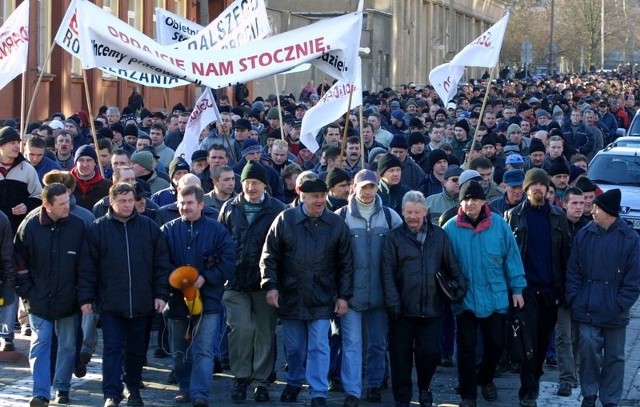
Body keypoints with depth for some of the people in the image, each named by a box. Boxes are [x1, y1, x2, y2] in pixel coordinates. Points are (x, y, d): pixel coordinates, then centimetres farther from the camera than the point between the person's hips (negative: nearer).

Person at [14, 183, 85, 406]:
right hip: (39, 298, 0)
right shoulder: (30, 226, -7)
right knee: (40, 344, -1)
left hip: (69, 298, 1)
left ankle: (62, 388, 24)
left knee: (67, 345, 10)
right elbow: (20, 261, 0)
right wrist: (26, 291, -4)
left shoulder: (77, 226, -7)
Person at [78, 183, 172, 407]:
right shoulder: (98, 229, -1)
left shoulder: (149, 227, 3)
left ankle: (133, 388, 28)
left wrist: (161, 294, 1)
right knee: (112, 348, -3)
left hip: (141, 302, 2)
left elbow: (161, 263, 6)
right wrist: (86, 297, -4)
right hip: (110, 302, -2)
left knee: (136, 349, 13)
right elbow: (87, 267, 0)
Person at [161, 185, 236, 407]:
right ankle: (185, 388, 27)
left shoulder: (216, 230, -1)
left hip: (207, 299, -3)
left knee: (204, 349, -9)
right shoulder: (168, 230, 3)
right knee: (180, 350, 13)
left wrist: (205, 278, -14)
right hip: (177, 298, 3)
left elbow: (228, 261, -4)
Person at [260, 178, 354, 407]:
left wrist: (344, 296, 0)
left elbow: (345, 264, 3)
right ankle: (294, 382, 35)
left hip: (321, 299, -1)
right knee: (294, 347, 13)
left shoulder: (337, 225, -1)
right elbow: (269, 256, 1)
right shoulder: (285, 220, -2)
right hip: (290, 297, 1)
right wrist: (270, 285, -8)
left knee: (319, 347, -4)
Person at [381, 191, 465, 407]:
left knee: (430, 353, 3)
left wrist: (460, 285, -3)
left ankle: (424, 388, 29)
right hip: (403, 308, -1)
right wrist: (393, 301, -12)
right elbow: (388, 273, -5)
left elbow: (451, 265, 12)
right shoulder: (394, 238, 0)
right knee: (401, 356, 5)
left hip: (431, 308, 1)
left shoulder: (439, 236, 7)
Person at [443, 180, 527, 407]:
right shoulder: (451, 228, -7)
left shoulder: (499, 225, -5)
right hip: (465, 299, -1)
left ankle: (486, 379, 39)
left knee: (496, 343, 12)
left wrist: (517, 288, 0)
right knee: (467, 348, 4)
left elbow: (511, 257, -1)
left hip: (495, 297, 1)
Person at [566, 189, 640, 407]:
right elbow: (573, 270, 4)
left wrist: (620, 305, -11)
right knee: (589, 352, -3)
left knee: (614, 357, 9)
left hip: (615, 313, -1)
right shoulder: (584, 235, 1)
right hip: (587, 309, 1)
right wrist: (574, 299, -5)